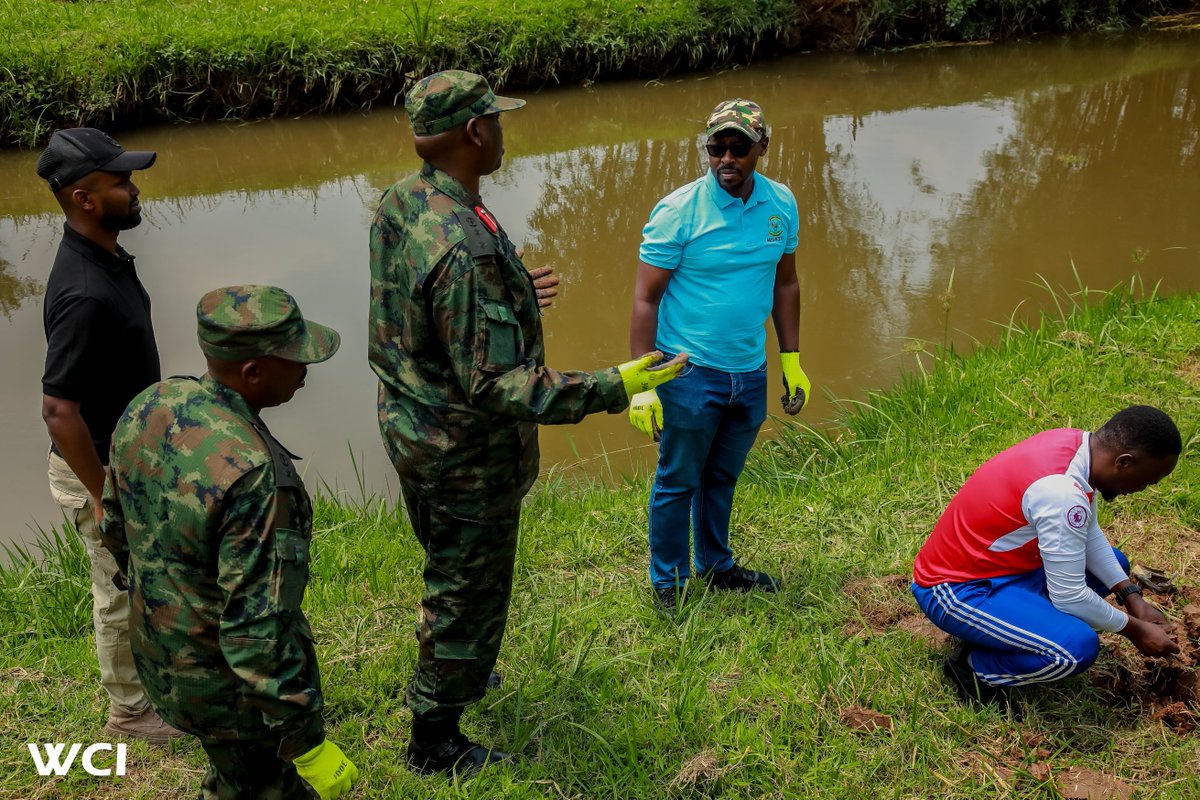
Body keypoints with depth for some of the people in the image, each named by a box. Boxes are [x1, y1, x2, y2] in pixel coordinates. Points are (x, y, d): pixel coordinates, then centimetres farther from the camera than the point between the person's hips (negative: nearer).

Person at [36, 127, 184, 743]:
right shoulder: (85, 293, -32)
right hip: (101, 469, -9)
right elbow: (58, 409, -31)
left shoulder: (109, 258, -1)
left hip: (130, 455, 9)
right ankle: (130, 713, 32)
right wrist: (106, 497, -23)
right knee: (123, 595, 11)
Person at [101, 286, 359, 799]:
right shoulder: (254, 475, -35)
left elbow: (118, 529, 6)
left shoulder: (148, 408, -10)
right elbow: (257, 631, -31)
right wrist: (309, 744, -21)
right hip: (230, 687, -7)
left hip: (160, 658, 8)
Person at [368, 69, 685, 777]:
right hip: (468, 458, -9)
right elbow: (494, 386, -32)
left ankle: (448, 673, 55)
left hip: (409, 428, 9)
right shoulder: (468, 246, -33)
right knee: (470, 592, 12)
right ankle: (436, 743, 31)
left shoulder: (397, 204, -3)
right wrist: (613, 389, -33)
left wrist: (504, 295, 25)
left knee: (446, 569, 30)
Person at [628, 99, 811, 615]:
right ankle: (668, 582, 26)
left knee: (723, 477, 21)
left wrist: (791, 360, 13)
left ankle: (716, 565, 40)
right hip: (691, 373, -5)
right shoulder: (678, 211, -14)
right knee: (678, 482, 8)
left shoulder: (781, 204, 2)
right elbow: (646, 298, -12)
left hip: (750, 373, 5)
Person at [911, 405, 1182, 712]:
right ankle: (973, 666, -3)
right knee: (1078, 647, -28)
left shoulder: (1081, 444, -4)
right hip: (955, 591, -10)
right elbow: (1069, 597, -22)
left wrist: (1131, 597, 7)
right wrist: (1134, 629, -7)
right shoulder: (1062, 493, -31)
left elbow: (1089, 533, 12)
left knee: (1113, 563, 18)